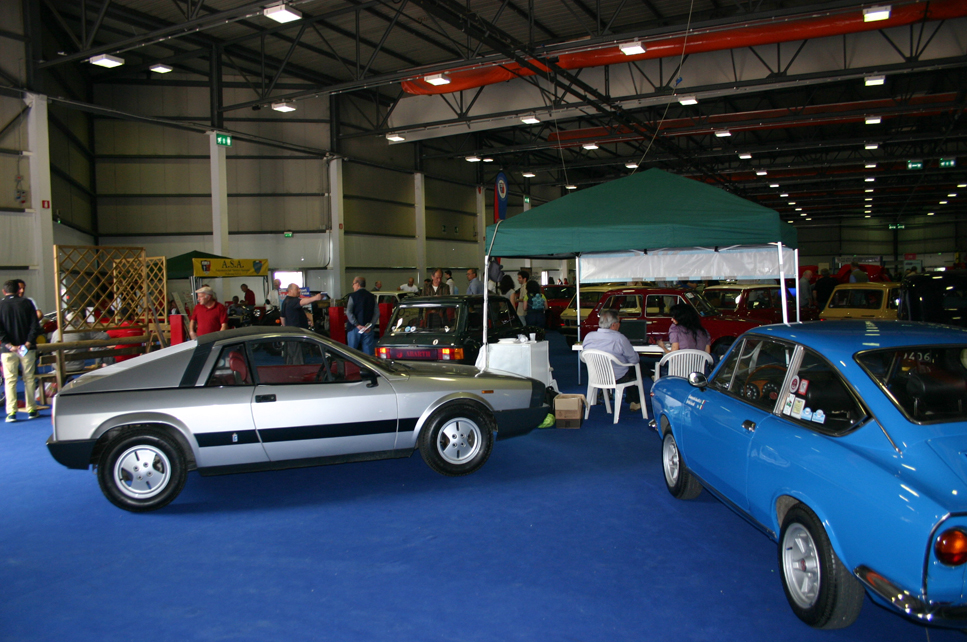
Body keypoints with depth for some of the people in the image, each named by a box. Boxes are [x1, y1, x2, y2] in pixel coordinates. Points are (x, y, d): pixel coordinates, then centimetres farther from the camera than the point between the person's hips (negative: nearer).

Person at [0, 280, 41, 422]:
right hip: (27, 349, 0)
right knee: (29, 378, 8)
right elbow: (35, 325, -7)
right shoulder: (27, 303, -1)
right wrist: (28, 343, -8)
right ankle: (31, 410, 12)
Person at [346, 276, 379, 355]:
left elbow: (349, 312, -13)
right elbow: (377, 313, 1)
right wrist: (371, 326, -5)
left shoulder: (353, 296, -3)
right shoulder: (371, 297, 8)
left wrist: (357, 325, -14)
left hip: (355, 328, -3)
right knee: (368, 352, 5)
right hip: (368, 329, 3)